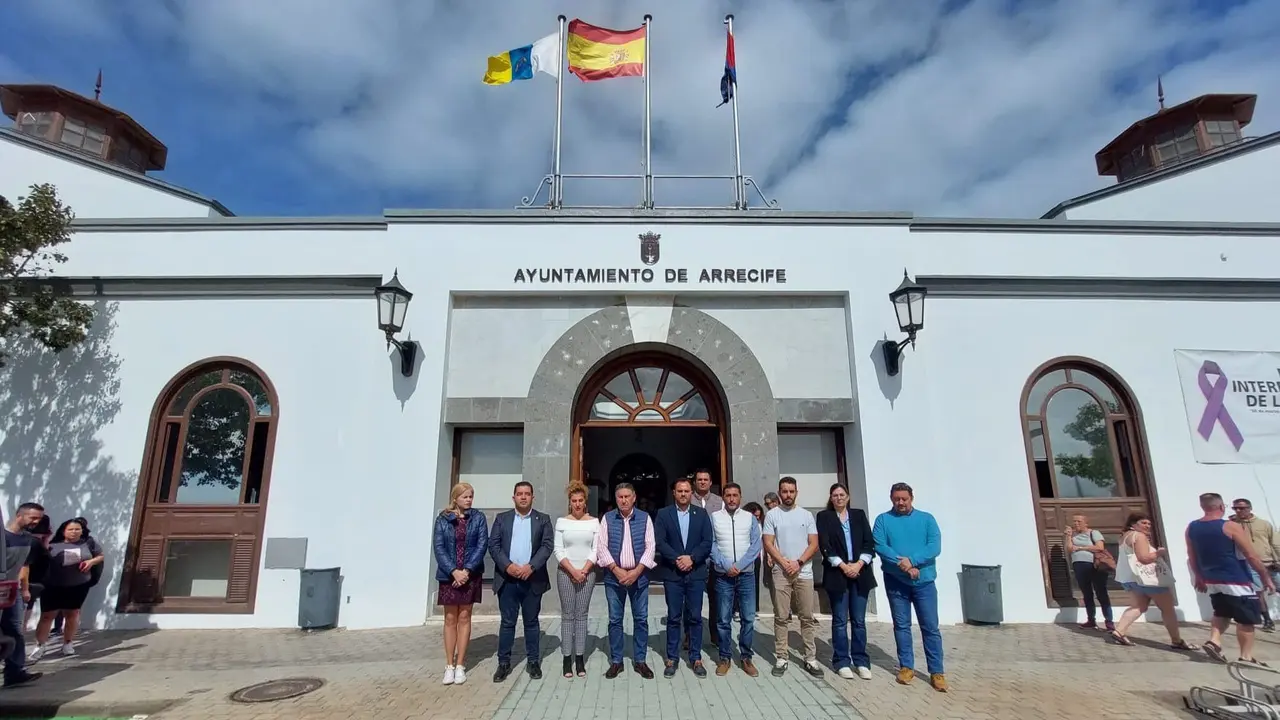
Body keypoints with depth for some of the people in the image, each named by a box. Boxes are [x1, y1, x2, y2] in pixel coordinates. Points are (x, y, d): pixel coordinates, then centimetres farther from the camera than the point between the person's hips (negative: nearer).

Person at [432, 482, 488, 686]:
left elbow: (482, 545, -6)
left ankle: (460, 665, 14)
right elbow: (438, 547, -5)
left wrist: (467, 570, -15)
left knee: (464, 618, 6)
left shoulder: (478, 518, 0)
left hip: (470, 574, 0)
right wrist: (453, 571, -15)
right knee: (450, 619, 7)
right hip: (449, 574, 0)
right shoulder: (443, 519, 0)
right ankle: (449, 665, 16)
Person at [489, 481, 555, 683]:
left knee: (531, 622, 9)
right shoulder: (502, 518, 7)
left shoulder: (543, 519, 4)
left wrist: (531, 566, -16)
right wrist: (507, 566, -14)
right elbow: (493, 545, 0)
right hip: (507, 579, 1)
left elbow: (548, 545, -4)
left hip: (532, 579, 0)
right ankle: (504, 662, 18)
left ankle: (533, 662, 21)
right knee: (507, 622, 7)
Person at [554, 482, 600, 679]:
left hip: (587, 573, 1)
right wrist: (572, 571, -11)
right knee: (567, 615, 4)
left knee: (582, 615, 5)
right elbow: (558, 550, -3)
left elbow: (596, 549, -1)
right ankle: (567, 658, 11)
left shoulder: (594, 522, 1)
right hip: (565, 573, 0)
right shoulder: (561, 521, -1)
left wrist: (584, 570, -10)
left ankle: (580, 658, 12)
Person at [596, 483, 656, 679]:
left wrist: (636, 571, -11)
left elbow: (651, 546, -2)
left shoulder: (644, 518, 2)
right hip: (614, 575, 0)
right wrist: (617, 570, -12)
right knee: (615, 619, 6)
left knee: (641, 618, 5)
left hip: (639, 575, 0)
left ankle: (640, 661, 18)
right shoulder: (607, 518, 1)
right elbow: (601, 546, -3)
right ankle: (616, 661, 18)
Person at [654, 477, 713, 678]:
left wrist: (691, 558, -14)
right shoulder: (663, 514, 2)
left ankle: (696, 658, 18)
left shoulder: (702, 514, 5)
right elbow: (659, 542, -5)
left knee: (695, 617, 6)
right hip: (672, 573, -1)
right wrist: (676, 559, -15)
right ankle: (672, 659, 17)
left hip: (696, 572, 1)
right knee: (673, 618, 6)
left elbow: (707, 542, -1)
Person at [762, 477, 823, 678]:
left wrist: (798, 562, -10)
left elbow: (814, 544, 2)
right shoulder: (772, 515, 0)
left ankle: (810, 659, 16)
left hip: (804, 572, 2)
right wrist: (785, 563, -12)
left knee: (807, 617, 6)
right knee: (781, 617, 3)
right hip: (781, 572, -1)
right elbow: (768, 544, -3)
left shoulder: (806, 515, 6)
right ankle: (781, 658, 11)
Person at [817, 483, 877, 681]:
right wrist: (843, 566, -13)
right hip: (837, 574, -2)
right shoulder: (824, 517, 3)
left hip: (860, 573, 2)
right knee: (840, 621, 3)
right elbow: (824, 546, -6)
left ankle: (861, 661, 17)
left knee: (859, 620, 6)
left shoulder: (859, 515, 10)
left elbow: (870, 542, 4)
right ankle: (842, 662, 12)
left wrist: (859, 564, -9)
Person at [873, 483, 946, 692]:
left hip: (924, 581, 0)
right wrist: (902, 563, -21)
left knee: (930, 627, 3)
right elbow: (880, 546, -10)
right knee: (901, 626, 9)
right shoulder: (883, 520, 2)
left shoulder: (926, 519, 3)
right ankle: (906, 666, 20)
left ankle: (936, 672, 12)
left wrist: (912, 561, -20)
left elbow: (935, 547, -8)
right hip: (895, 581, 0)